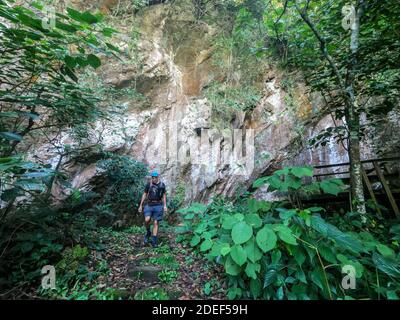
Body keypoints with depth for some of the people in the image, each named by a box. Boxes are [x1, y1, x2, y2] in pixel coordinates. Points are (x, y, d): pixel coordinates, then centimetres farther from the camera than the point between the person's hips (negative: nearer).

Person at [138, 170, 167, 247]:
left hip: (158, 206, 0)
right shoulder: (148, 184, 2)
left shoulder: (162, 185, 2)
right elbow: (144, 195, 8)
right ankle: (148, 233, 9)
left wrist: (165, 205, 3)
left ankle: (154, 241, 10)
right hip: (149, 205, 0)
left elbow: (164, 195, 10)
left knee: (155, 223, 1)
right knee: (147, 220, -20)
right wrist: (141, 205, 7)